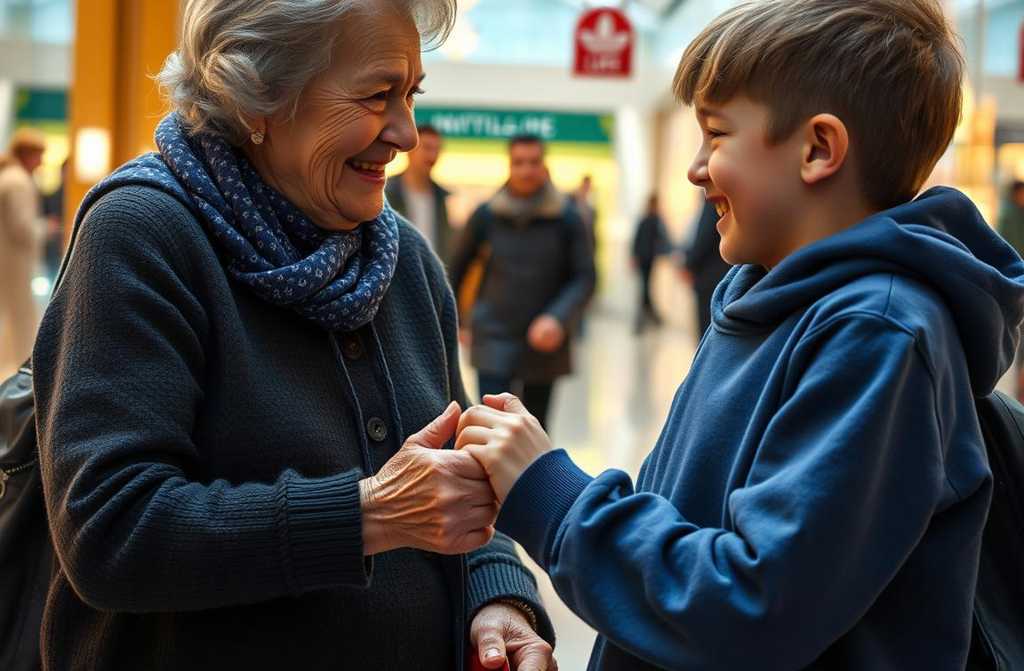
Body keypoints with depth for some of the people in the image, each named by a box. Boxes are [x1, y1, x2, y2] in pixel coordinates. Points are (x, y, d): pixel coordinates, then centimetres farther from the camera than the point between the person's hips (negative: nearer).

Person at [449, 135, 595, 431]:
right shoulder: (487, 215, -2)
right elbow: (459, 265, 11)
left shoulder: (566, 218, -3)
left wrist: (558, 318, -19)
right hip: (495, 340, -1)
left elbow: (585, 277, -3)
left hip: (543, 341, 1)